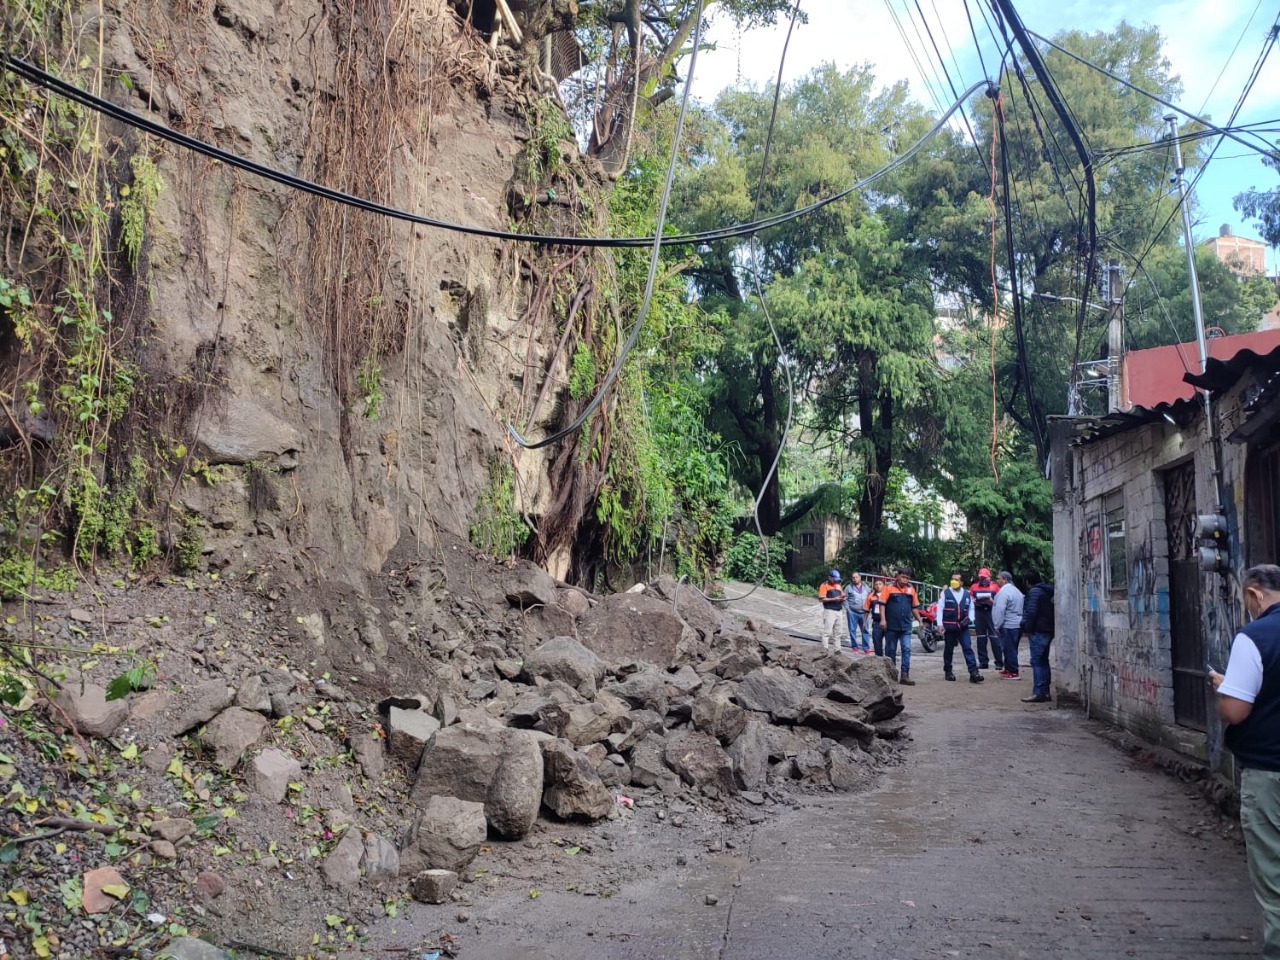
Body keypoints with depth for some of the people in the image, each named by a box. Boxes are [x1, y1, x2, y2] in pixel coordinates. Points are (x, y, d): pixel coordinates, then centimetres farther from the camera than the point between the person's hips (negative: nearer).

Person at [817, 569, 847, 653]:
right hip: (829, 611, -8)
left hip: (838, 611, 8)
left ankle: (837, 649, 19)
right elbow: (822, 598, -13)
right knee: (827, 632, -12)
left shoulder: (839, 585, 18)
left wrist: (843, 598, -1)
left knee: (837, 633, 12)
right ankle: (825, 650, -13)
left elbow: (842, 596, 24)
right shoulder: (824, 585, -6)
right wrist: (834, 599, -21)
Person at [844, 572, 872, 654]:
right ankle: (854, 646, 12)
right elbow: (845, 599, 1)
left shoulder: (866, 587, 11)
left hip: (863, 613, 2)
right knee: (852, 630, 3)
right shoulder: (849, 587, 3)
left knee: (865, 630, 1)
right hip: (852, 613, -2)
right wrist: (847, 608, -8)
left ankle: (866, 647, 4)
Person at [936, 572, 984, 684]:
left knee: (968, 649, -5)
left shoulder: (967, 594, 9)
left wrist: (970, 618, -1)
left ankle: (973, 672, -10)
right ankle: (948, 671, 21)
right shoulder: (945, 593, -2)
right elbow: (940, 608, -4)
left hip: (963, 627, 2)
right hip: (949, 627, -2)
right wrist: (940, 623, -12)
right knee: (948, 649, 8)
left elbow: (971, 608, 18)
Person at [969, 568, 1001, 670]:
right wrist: (974, 601, -9)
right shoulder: (974, 587, 12)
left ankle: (999, 662, -3)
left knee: (995, 638, -6)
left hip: (991, 613, -3)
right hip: (979, 613, 4)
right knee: (981, 638, 8)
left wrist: (992, 601, -17)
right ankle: (983, 662, 15)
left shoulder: (995, 587, 3)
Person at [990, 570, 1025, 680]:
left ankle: (1013, 673, -4)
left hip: (1007, 625, -10)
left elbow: (1000, 610, -21)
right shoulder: (1016, 590, 17)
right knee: (1011, 648, 17)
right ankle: (1009, 668, 25)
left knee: (1009, 649, -5)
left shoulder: (1004, 591, -16)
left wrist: (997, 626, -15)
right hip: (1017, 624, 10)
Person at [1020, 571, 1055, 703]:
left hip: (1038, 632, -9)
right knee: (1043, 661, 13)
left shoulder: (1034, 591, -10)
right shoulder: (1048, 591, 17)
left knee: (1036, 662, -10)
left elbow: (1031, 612, -18)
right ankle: (1045, 692, 14)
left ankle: (1038, 693, -14)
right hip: (1049, 631, 9)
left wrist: (1027, 629, -11)